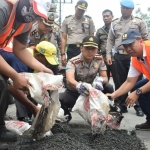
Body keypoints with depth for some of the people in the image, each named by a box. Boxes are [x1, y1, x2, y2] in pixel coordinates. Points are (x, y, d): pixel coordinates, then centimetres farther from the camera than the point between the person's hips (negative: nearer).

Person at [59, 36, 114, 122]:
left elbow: (105, 78, -11)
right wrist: (78, 85, -65)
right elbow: (70, 79, -40)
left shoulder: (99, 59, -8)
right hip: (74, 93, -3)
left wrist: (100, 80, -38)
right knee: (59, 99, -33)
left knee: (109, 88, -24)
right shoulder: (73, 62, -22)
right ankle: (67, 115, 4)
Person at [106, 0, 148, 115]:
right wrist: (108, 55, 5)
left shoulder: (139, 22, 6)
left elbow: (145, 39, 4)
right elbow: (110, 40, 13)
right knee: (121, 81, 7)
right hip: (119, 56, 3)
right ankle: (122, 105, 15)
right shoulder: (115, 23, 14)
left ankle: (138, 106, 5)